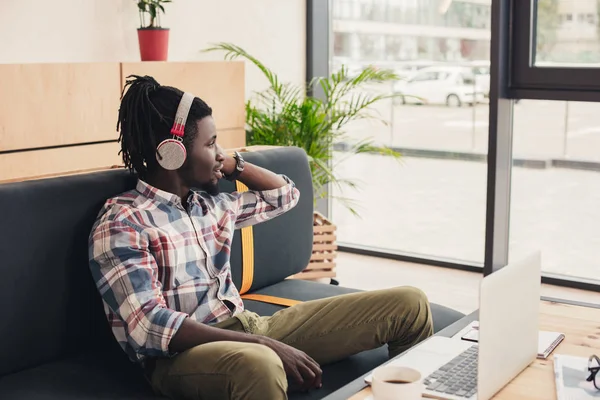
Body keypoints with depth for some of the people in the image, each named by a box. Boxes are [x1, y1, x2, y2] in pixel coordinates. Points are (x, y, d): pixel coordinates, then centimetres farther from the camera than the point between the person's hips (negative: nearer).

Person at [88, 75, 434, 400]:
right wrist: (267, 345, -26)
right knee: (259, 364, -46)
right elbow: (150, 326, -20)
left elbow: (284, 195, 32)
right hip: (182, 354, -7)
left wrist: (229, 162, 15)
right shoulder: (121, 223, -8)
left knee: (409, 304, 0)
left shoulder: (210, 203, 15)